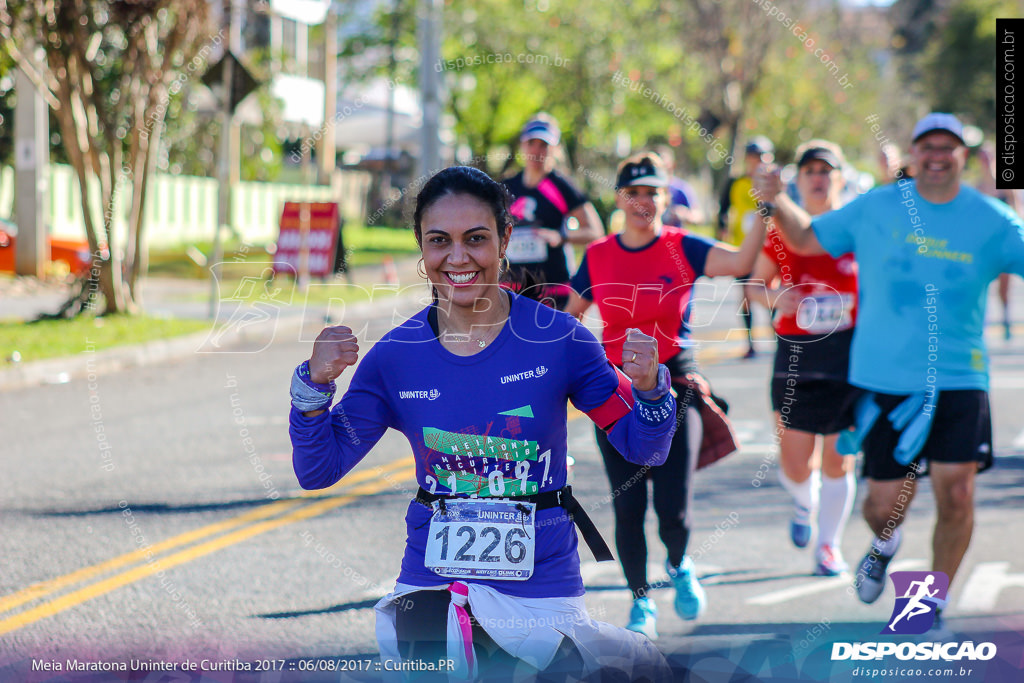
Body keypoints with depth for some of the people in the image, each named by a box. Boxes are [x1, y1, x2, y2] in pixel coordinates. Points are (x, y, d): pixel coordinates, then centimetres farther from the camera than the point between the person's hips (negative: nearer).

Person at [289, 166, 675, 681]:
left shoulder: (557, 338, -7)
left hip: (541, 585, -1)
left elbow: (644, 450, -1)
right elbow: (316, 470, 1)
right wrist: (315, 386, -15)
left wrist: (648, 388, -21)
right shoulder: (395, 355, -2)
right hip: (428, 585, 2)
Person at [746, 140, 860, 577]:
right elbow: (754, 285, 11)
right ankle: (805, 503, 35)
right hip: (795, 356, 1)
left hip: (850, 355, -1)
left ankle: (829, 544, 20)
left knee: (837, 459, 1)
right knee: (795, 465, -1)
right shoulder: (782, 231, 3)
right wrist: (773, 296, -10)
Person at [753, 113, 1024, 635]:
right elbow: (807, 239, 13)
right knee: (887, 504, 1)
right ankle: (885, 543, 41)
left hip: (958, 380, 0)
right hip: (885, 379, 0)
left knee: (956, 495, -11)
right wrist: (777, 203, -4)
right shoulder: (876, 209, 3)